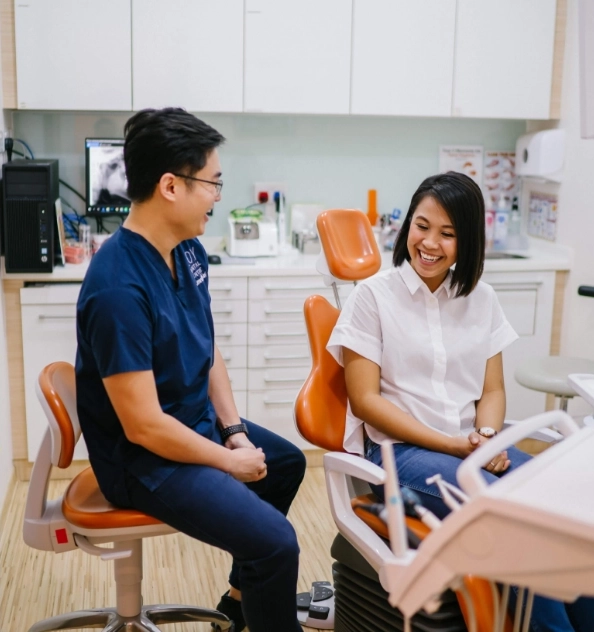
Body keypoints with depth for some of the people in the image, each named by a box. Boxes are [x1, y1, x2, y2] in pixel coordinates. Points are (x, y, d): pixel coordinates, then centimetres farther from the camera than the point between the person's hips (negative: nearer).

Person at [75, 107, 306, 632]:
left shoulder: (189, 252, -3)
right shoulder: (119, 289, -31)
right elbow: (143, 425, -28)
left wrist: (235, 429, -1)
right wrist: (230, 462, -16)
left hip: (197, 423, 10)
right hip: (144, 458, -10)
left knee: (288, 462, 27)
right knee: (275, 542, -21)